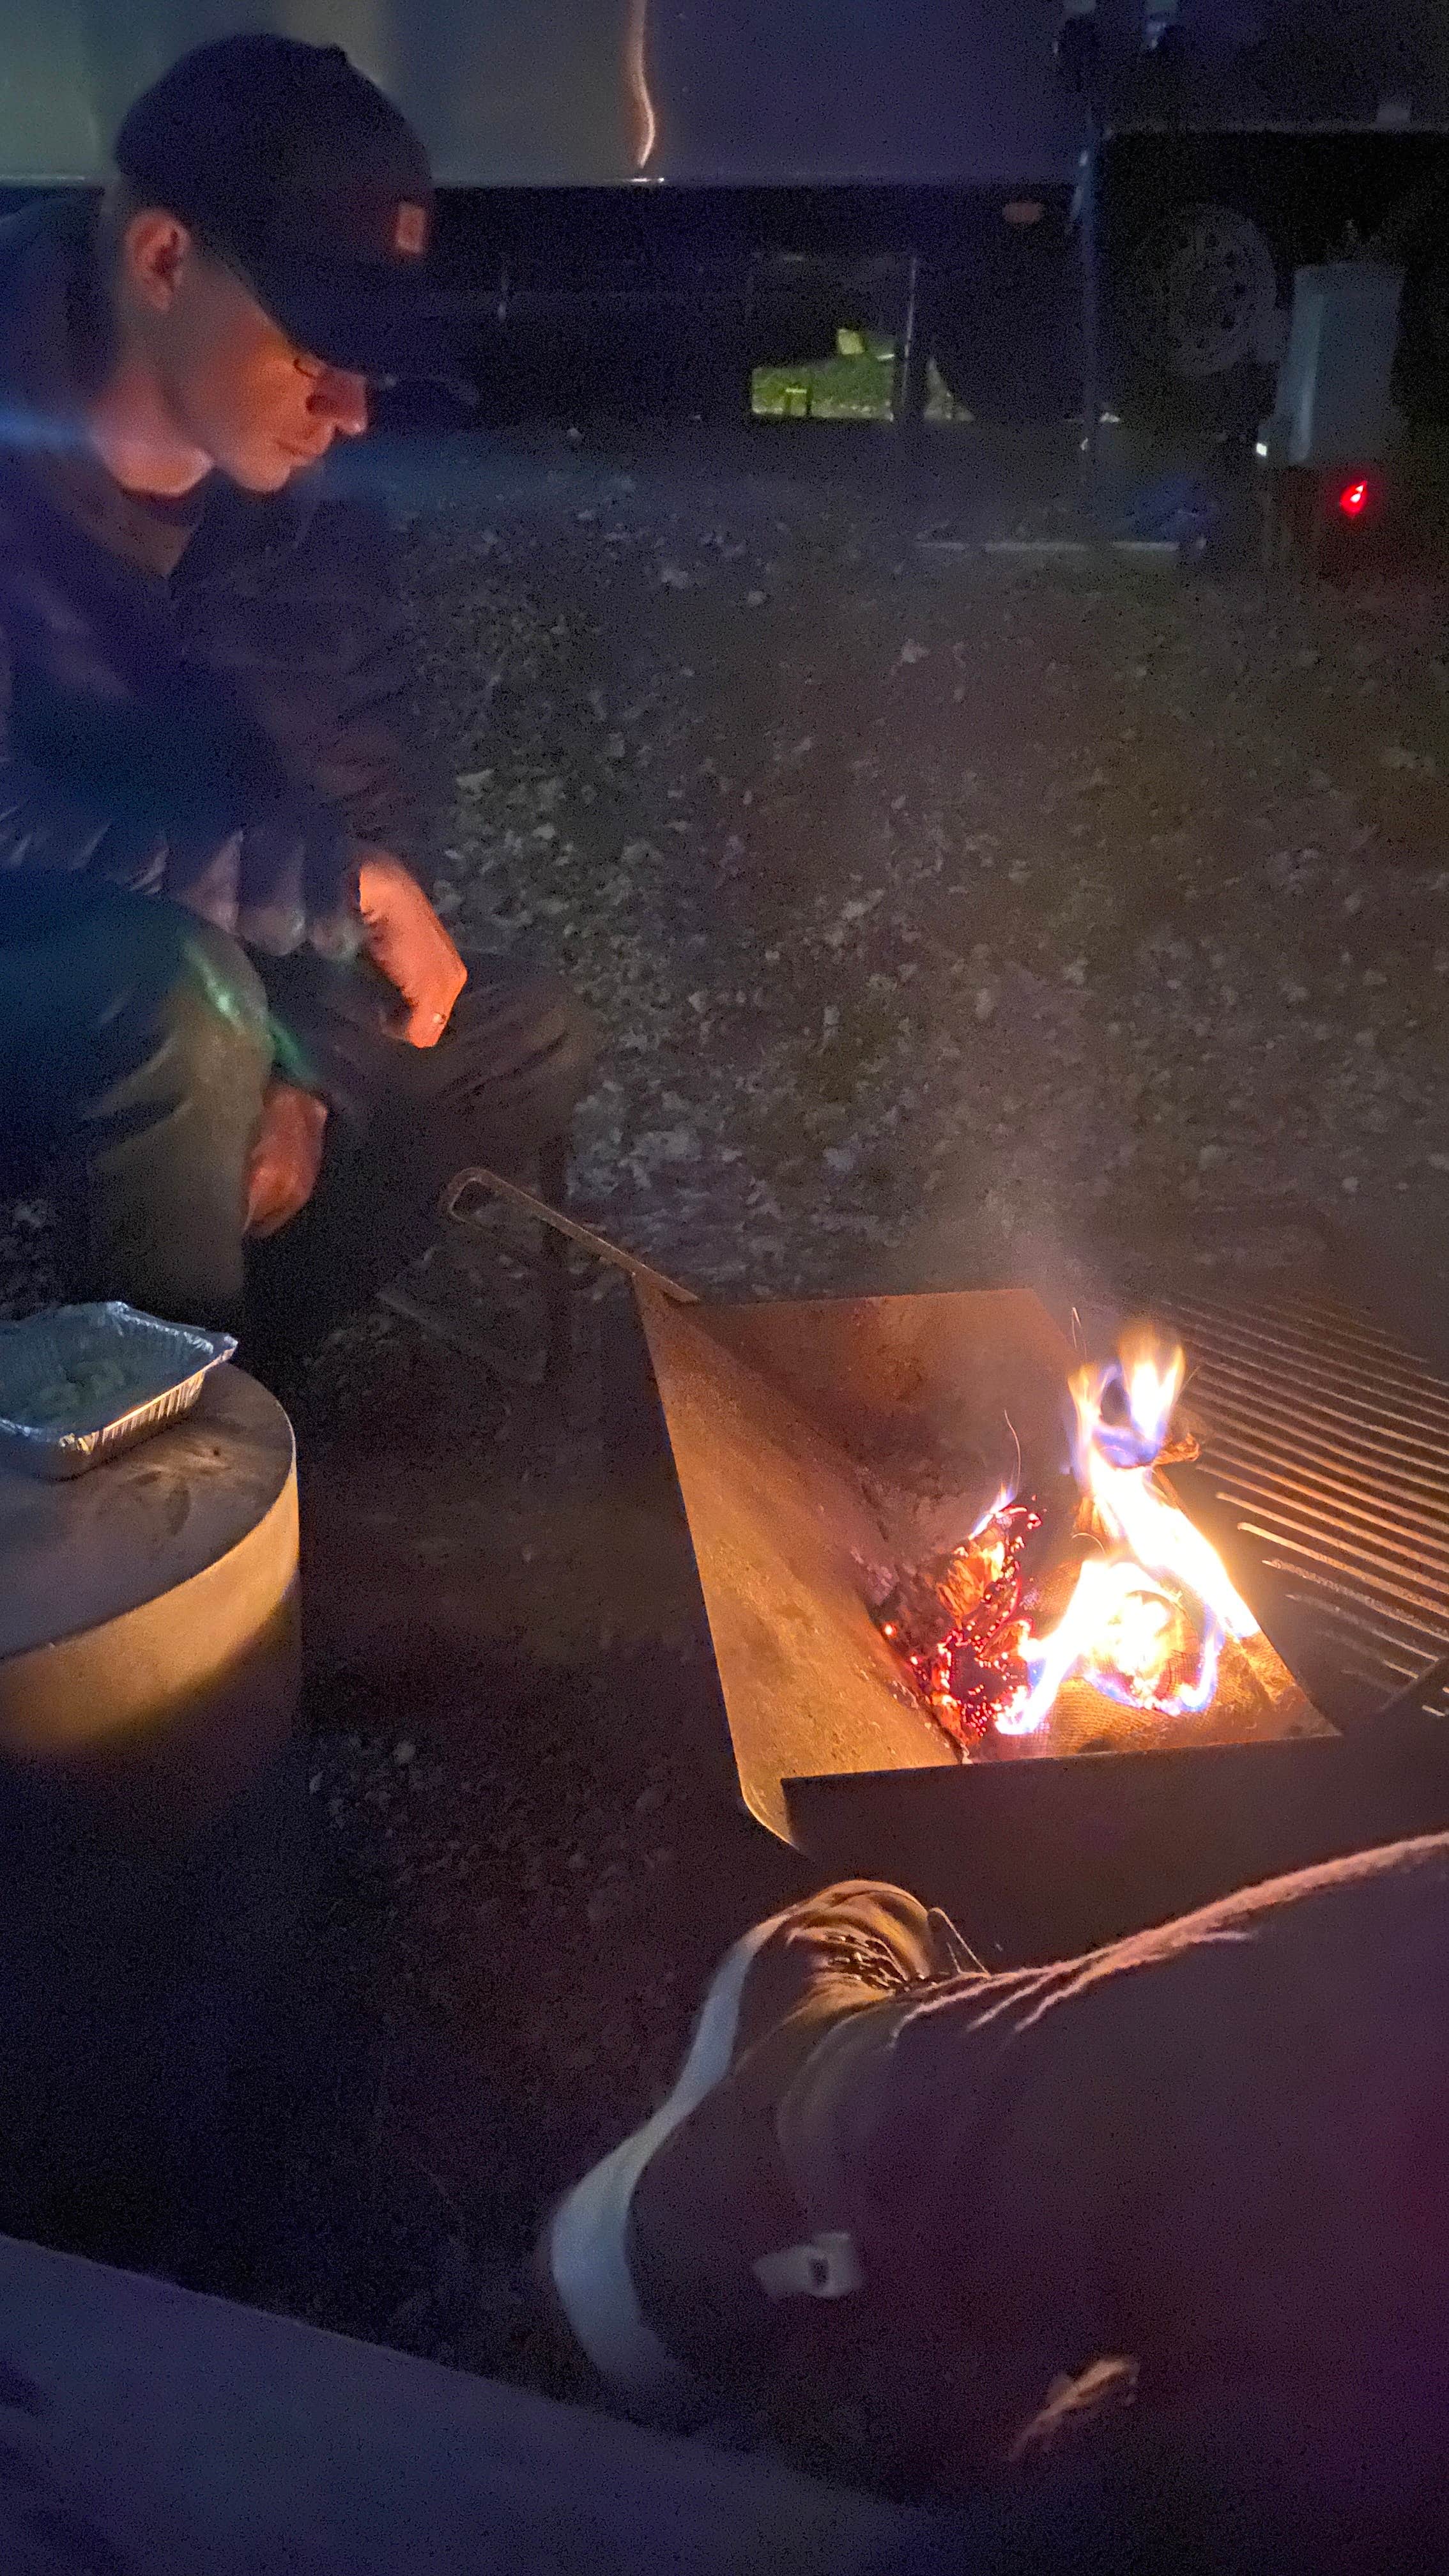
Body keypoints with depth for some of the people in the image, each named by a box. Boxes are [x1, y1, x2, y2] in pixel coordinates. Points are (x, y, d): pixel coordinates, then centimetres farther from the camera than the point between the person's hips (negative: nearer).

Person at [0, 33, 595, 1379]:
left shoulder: (313, 535, -1)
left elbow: (367, 829, 3)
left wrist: (308, 1068, -12)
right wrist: (328, 880, -24)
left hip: (163, 1011, 7)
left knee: (524, 1033, -1)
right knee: (175, 989, -36)